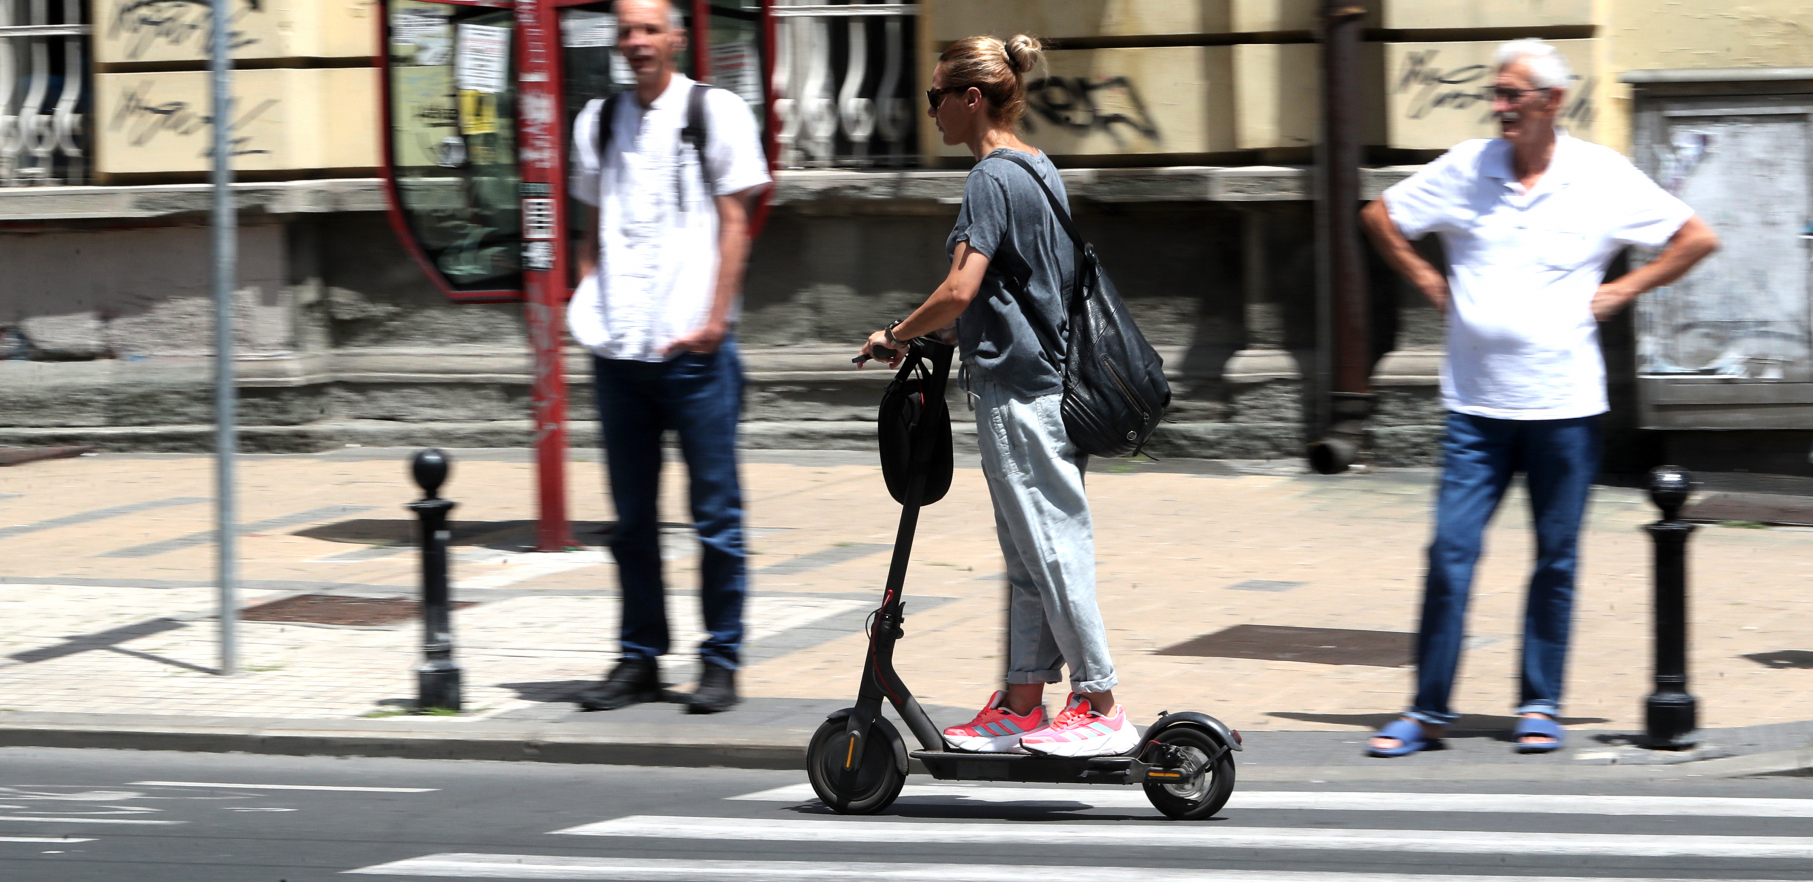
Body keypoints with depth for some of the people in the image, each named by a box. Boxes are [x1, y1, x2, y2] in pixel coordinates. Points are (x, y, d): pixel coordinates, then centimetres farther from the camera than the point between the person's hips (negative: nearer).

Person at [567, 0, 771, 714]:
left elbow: (734, 222, -2)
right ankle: (639, 658, 15)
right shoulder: (598, 122, 14)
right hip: (618, 347, 4)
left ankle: (720, 661, 4)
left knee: (715, 511, -1)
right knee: (632, 516, 8)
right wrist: (586, 306, 7)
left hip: (693, 346, -4)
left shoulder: (716, 113, 1)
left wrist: (715, 318, -11)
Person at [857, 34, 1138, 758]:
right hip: (1051, 379, 10)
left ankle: (1099, 706, -4)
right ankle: (1022, 702, 17)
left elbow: (961, 290, -24)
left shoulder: (991, 178, -15)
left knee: (1050, 546, -5)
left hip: (1016, 390, -10)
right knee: (1029, 551, 12)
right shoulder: (1041, 170, 14)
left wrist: (896, 336, -9)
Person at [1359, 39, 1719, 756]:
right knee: (1450, 553, -4)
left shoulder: (1603, 178, -2)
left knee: (1557, 559, 5)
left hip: (1563, 403, -1)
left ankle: (1540, 707, 15)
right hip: (1476, 404, 1)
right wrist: (1428, 282, 8)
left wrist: (1622, 292, -1)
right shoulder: (1464, 170, 2)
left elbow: (1697, 239, 4)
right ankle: (1428, 710, 3)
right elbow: (1379, 218, 16)